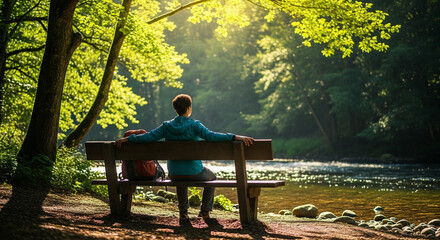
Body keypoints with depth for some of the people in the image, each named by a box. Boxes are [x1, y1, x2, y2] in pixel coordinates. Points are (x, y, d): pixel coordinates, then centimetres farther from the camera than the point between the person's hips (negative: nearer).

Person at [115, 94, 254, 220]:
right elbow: (211, 136, -28)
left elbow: (149, 137, -7)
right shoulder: (194, 125, -15)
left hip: (174, 174, 4)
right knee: (211, 177, 31)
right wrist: (236, 137, -32)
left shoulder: (166, 126, -4)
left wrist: (126, 139, 5)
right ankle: (205, 210, 32)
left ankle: (183, 211, 40)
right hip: (194, 173, -4)